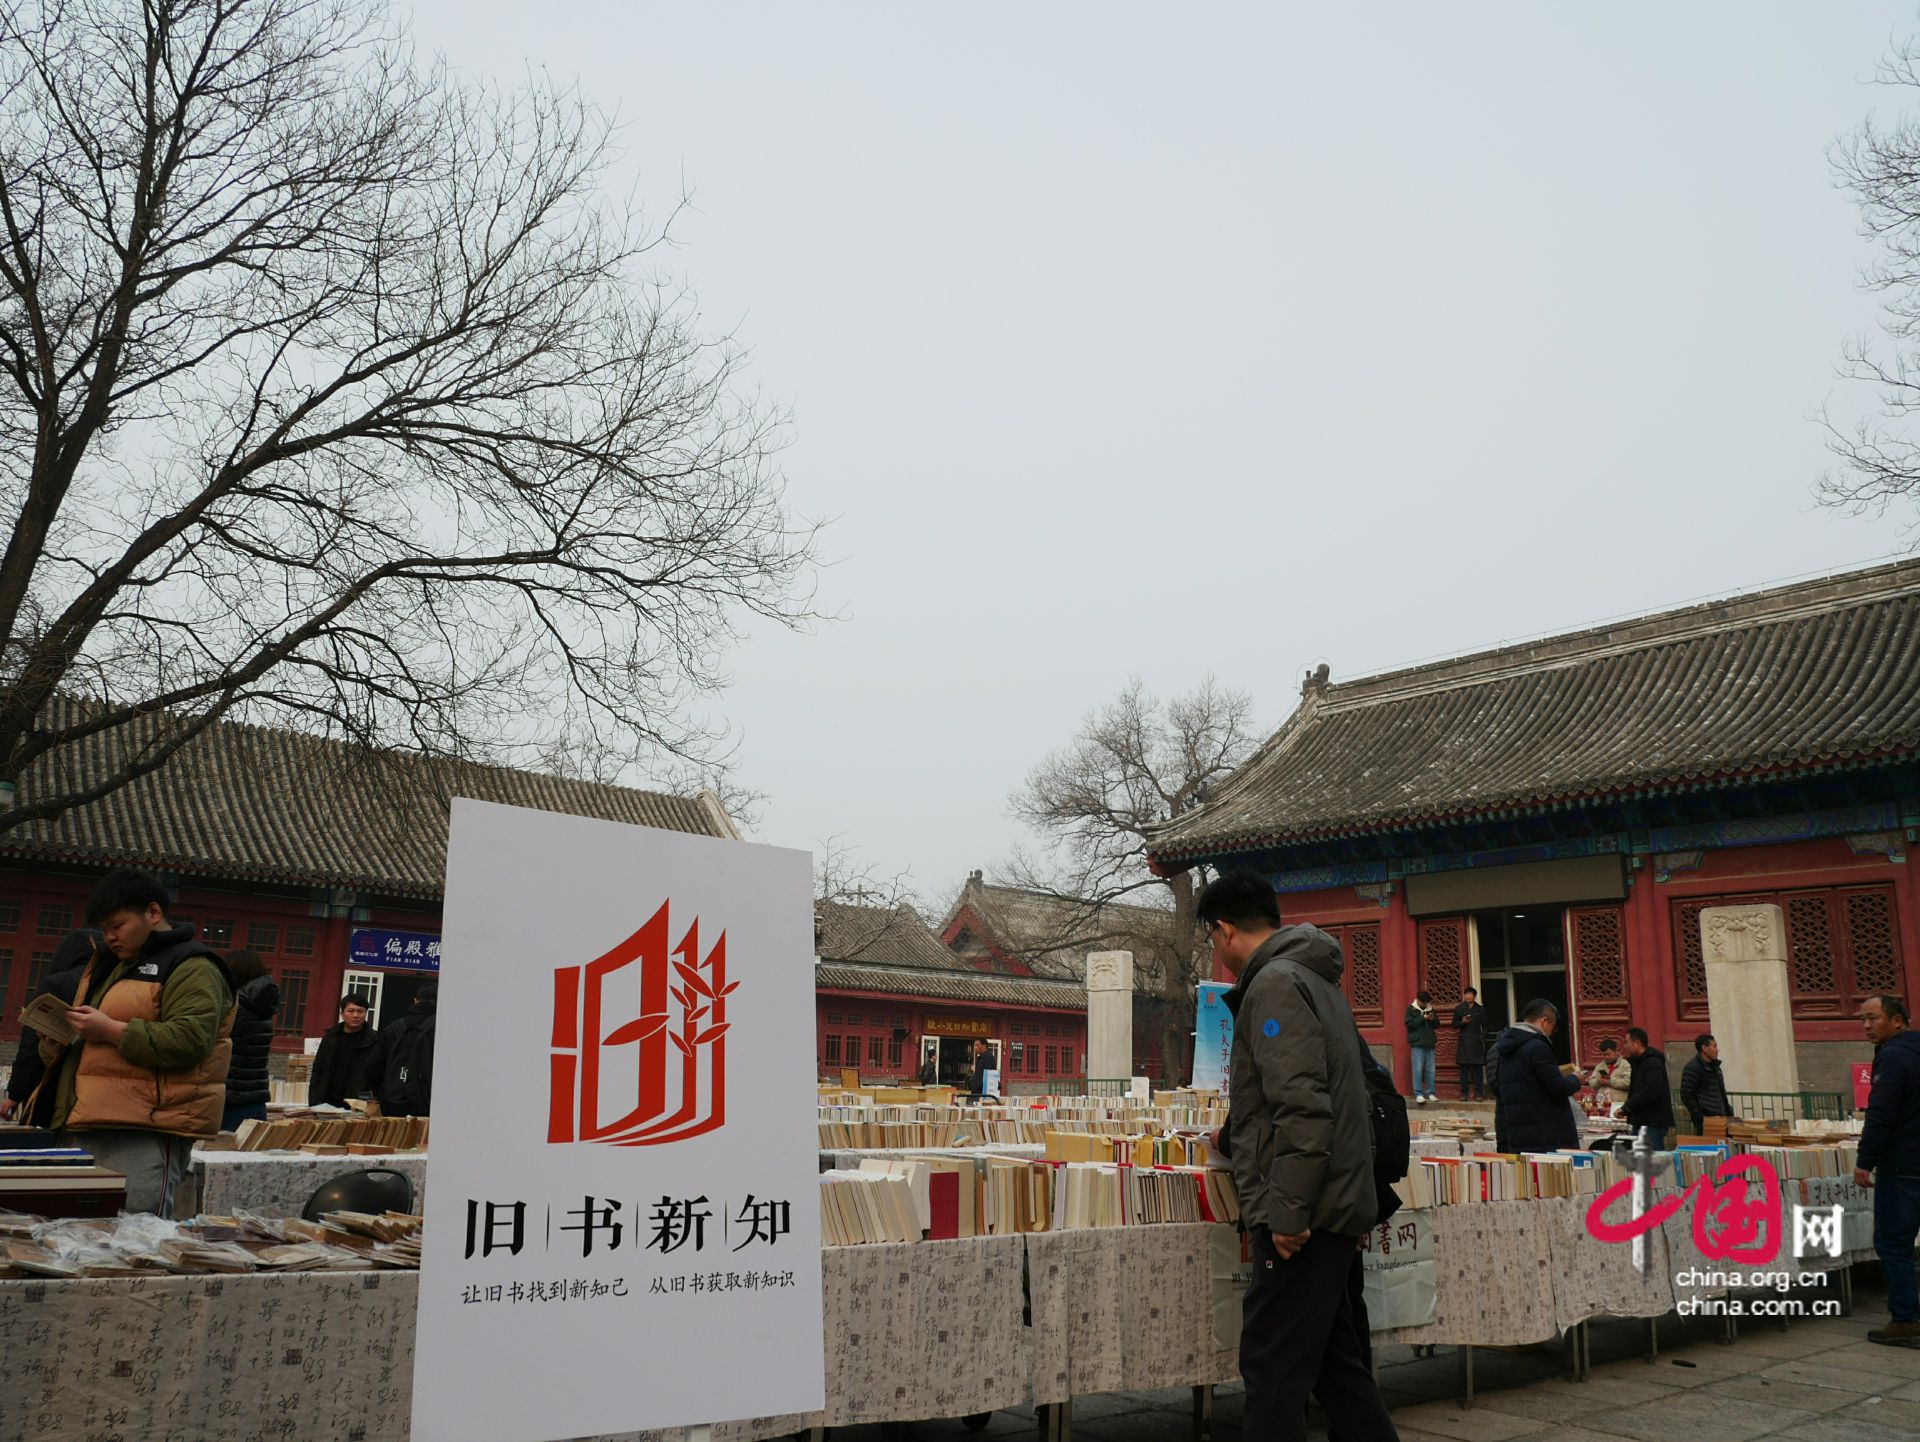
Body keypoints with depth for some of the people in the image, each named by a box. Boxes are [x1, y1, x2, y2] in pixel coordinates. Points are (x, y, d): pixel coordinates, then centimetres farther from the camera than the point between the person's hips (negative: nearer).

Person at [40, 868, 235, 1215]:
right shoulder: (104, 966, 24)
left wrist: (112, 1031, -19)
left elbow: (190, 1042, -19)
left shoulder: (192, 969, -5)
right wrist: (54, 1047, 9)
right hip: (84, 1129, 9)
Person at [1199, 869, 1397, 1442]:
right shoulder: (1316, 979, 18)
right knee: (1336, 1360, 16)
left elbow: (1302, 1108, -23)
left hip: (1303, 1215, -10)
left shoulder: (1275, 984, -14)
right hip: (1335, 1206, 10)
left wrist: (1288, 1211, -20)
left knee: (1273, 1368, -5)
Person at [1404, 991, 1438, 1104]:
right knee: (1418, 1069, -8)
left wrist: (1433, 1019, -5)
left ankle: (1430, 1093, 11)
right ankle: (1418, 1094, -6)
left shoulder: (1430, 1009, 14)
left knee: (1430, 1070, 4)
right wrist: (1423, 1018, -16)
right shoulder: (1411, 1009, 1)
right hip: (1417, 1044, -4)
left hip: (1430, 1043, 5)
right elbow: (1409, 1024, -11)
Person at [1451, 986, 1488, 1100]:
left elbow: (1484, 1026, 10)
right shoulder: (1459, 1009, 7)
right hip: (1464, 1042, 0)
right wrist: (1462, 1022, -10)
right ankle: (1464, 1093, 3)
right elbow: (1454, 1025, 9)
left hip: (1477, 1042, 0)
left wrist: (1483, 1037, -3)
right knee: (1464, 1068, 0)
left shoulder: (1480, 1009, 8)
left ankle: (1479, 1093, 3)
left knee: (1478, 1068, -1)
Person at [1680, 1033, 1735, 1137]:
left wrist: (1728, 1112, 16)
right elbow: (1687, 1096, -13)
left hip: (1720, 1120, 9)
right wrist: (1701, 1118, -16)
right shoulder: (1692, 1068, -9)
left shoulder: (1715, 1066, 19)